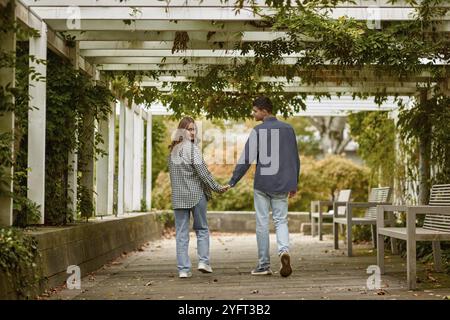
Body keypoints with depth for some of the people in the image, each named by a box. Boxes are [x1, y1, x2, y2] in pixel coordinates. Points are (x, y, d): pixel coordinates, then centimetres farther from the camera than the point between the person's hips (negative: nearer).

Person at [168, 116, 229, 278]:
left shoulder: (173, 150, 10)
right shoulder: (192, 148, -10)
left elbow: (172, 173, 12)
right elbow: (202, 171, -13)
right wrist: (217, 188, -7)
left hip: (178, 196, 5)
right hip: (196, 194, -4)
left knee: (181, 233, 4)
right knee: (202, 229, 12)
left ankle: (183, 269, 2)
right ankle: (203, 261, 4)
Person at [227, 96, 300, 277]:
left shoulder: (258, 131, -7)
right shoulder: (288, 129, 6)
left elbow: (246, 159, -11)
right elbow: (295, 159, 10)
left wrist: (232, 182, -6)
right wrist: (294, 185, 18)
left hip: (262, 184, -3)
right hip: (281, 185, 3)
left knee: (262, 223, 6)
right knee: (281, 221, 10)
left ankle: (264, 265, 9)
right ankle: (284, 250, -18)